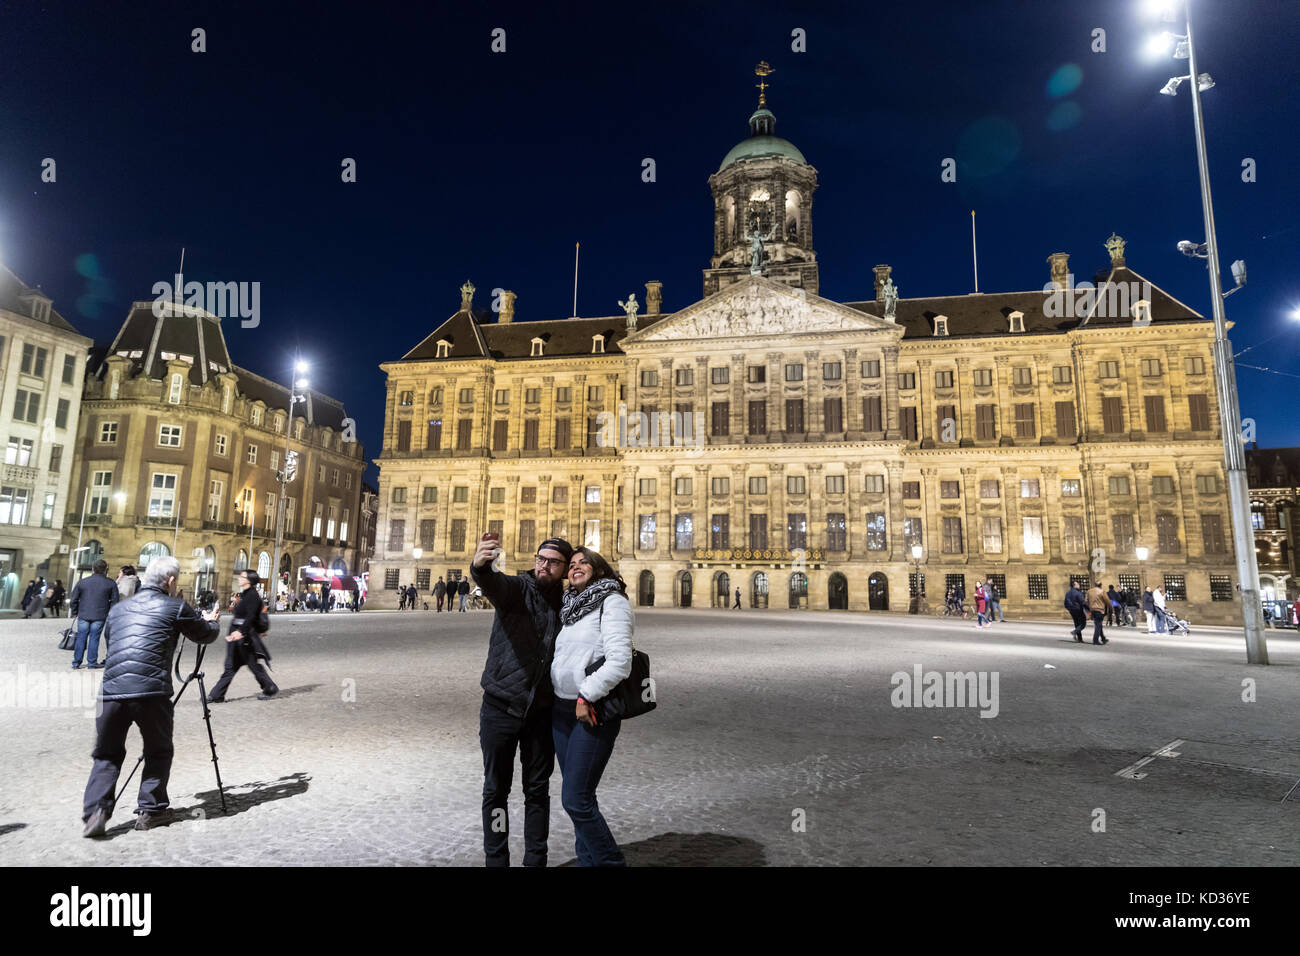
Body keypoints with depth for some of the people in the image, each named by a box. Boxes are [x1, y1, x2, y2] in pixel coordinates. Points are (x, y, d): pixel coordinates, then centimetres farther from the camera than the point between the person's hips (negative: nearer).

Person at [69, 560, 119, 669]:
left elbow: (73, 600, 6)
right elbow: (114, 601, 0)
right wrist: (109, 614, 11)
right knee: (94, 638, 4)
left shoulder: (82, 582, 2)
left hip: (83, 615, 2)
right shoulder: (111, 584, -2)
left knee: (81, 638, 9)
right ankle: (92, 662, 7)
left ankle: (76, 663, 13)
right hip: (100, 617, -2)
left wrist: (74, 612, 18)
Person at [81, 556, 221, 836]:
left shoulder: (118, 609, 18)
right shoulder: (175, 608, 4)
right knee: (159, 752, 16)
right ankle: (150, 811, 17)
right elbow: (206, 635, 17)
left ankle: (95, 812, 6)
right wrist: (211, 620, 39)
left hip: (111, 691, 4)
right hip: (151, 692, -4)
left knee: (107, 754, 19)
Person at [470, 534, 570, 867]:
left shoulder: (566, 605, 3)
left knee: (538, 790, 12)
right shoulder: (517, 588, -7)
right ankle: (496, 859, 26)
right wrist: (480, 565, -53)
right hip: (501, 706, -2)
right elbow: (492, 582, -31)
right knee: (496, 789, 10)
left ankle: (535, 860, 27)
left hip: (541, 711, 2)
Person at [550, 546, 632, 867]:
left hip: (592, 712, -7)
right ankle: (587, 860, 26)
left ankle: (611, 862, 10)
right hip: (561, 709, 7)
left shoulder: (612, 602, -10)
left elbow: (619, 661, -19)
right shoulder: (571, 606, 14)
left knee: (575, 799, -7)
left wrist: (586, 697, -17)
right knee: (579, 797, 13)